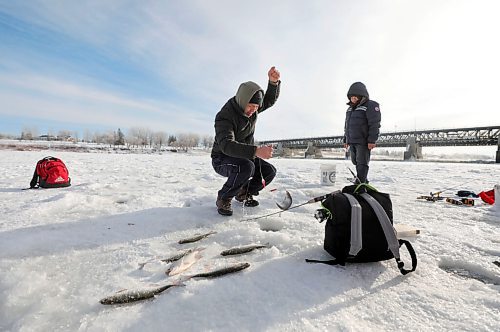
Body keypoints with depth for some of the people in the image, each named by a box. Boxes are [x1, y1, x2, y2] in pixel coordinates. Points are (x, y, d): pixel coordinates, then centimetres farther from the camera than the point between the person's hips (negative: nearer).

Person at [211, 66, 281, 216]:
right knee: (246, 167, -36)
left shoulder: (250, 108, -4)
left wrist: (273, 82, -15)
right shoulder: (224, 116, -27)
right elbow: (226, 145, -41)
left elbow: (270, 99, 7)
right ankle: (223, 198, -12)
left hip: (243, 157, 7)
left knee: (269, 171, -5)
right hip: (222, 160, -7)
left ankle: (244, 193, 17)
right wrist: (256, 151, -54)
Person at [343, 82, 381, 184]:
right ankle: (364, 181, 25)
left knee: (362, 163, -8)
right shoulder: (350, 109, 19)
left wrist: (372, 140, -20)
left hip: (363, 142, -8)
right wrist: (345, 140, 21)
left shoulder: (371, 105, -5)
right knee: (356, 161, 12)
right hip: (352, 141, 8)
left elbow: (374, 124, -13)